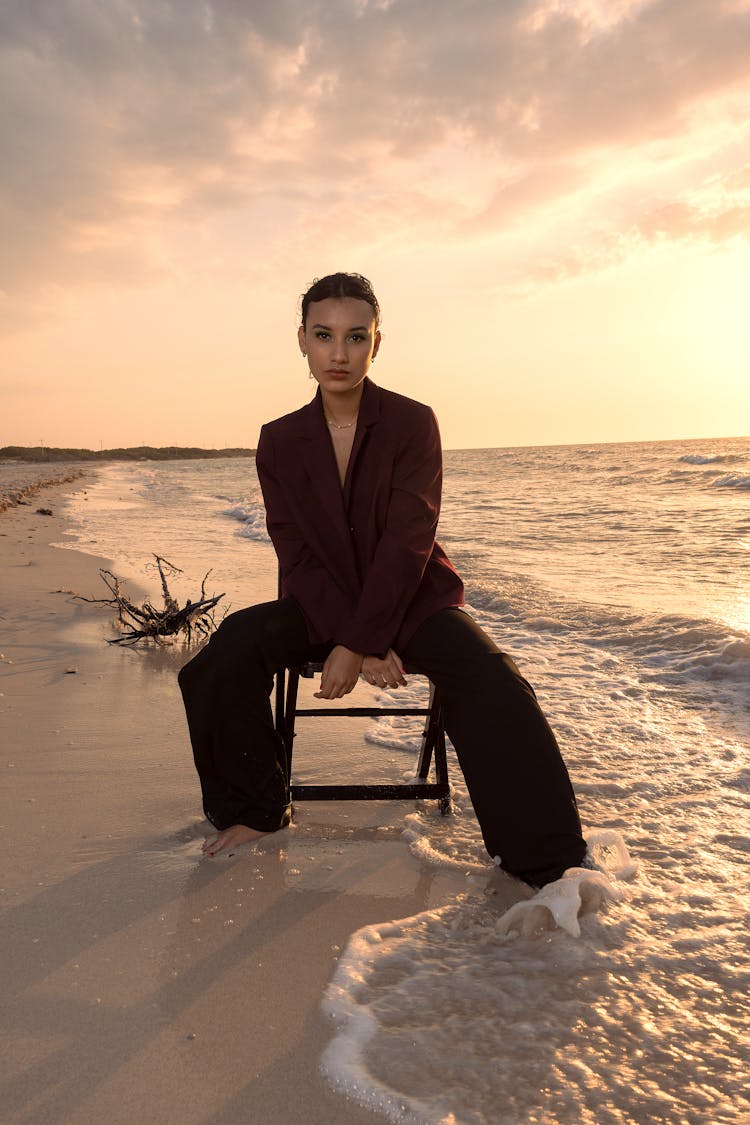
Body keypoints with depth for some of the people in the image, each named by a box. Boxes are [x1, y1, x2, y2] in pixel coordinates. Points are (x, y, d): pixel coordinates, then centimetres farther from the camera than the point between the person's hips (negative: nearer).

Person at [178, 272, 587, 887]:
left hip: (414, 599, -2)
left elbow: (406, 545, -16)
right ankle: (257, 811, -1)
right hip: (324, 604, 3)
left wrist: (357, 643, -25)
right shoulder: (280, 442, 0)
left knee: (489, 683, -29)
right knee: (231, 649, -23)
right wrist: (361, 644, -18)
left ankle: (549, 865, -21)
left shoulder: (413, 422, -9)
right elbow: (298, 557, -4)